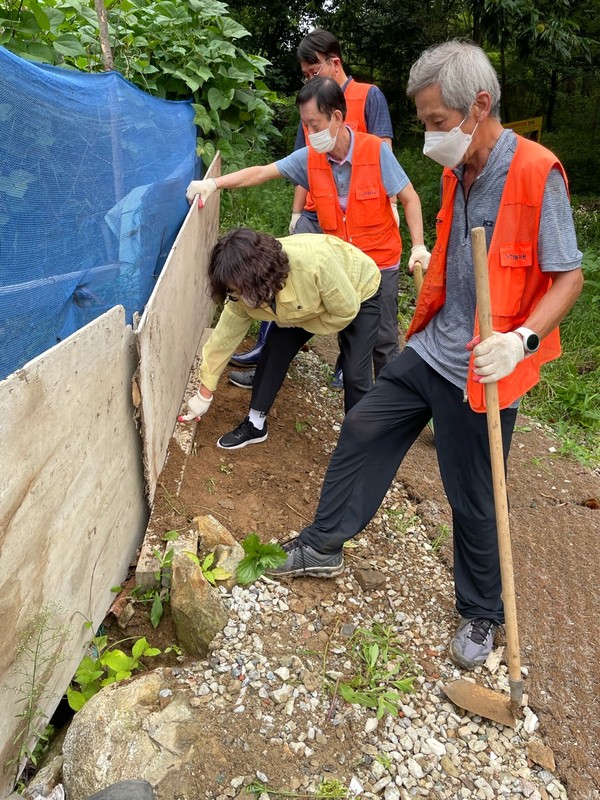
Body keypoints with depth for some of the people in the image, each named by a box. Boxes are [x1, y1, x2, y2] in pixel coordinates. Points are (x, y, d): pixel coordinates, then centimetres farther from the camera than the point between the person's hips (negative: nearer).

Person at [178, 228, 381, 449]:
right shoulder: (245, 292, -25)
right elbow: (224, 338, -14)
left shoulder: (315, 262, -45)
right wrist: (204, 395, -7)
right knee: (274, 350, -6)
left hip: (360, 292, -4)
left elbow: (346, 311, -30)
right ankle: (255, 424, 11)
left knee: (355, 375, -12)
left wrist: (296, 323, -19)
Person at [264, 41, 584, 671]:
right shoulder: (457, 173, 7)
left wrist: (522, 339, -30)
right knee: (360, 432, 11)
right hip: (432, 347, 8)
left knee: (474, 500, 6)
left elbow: (568, 276, -16)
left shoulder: (536, 174, -17)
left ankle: (481, 615, 31)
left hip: (481, 370, -7)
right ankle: (322, 547, 30)